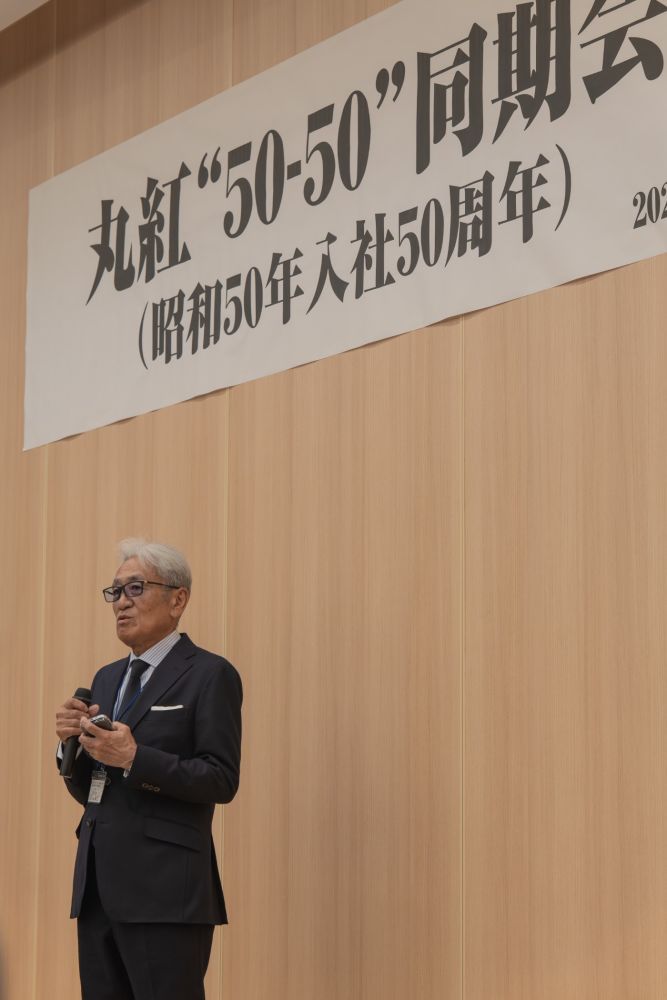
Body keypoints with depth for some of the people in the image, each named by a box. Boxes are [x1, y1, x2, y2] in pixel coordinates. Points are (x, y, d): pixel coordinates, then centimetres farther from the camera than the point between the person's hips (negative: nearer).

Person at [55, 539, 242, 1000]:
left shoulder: (210, 675, -4)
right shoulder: (107, 678, 19)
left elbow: (222, 780, -11)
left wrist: (135, 759, -21)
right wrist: (73, 741, -1)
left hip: (164, 891, -7)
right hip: (99, 888, 7)